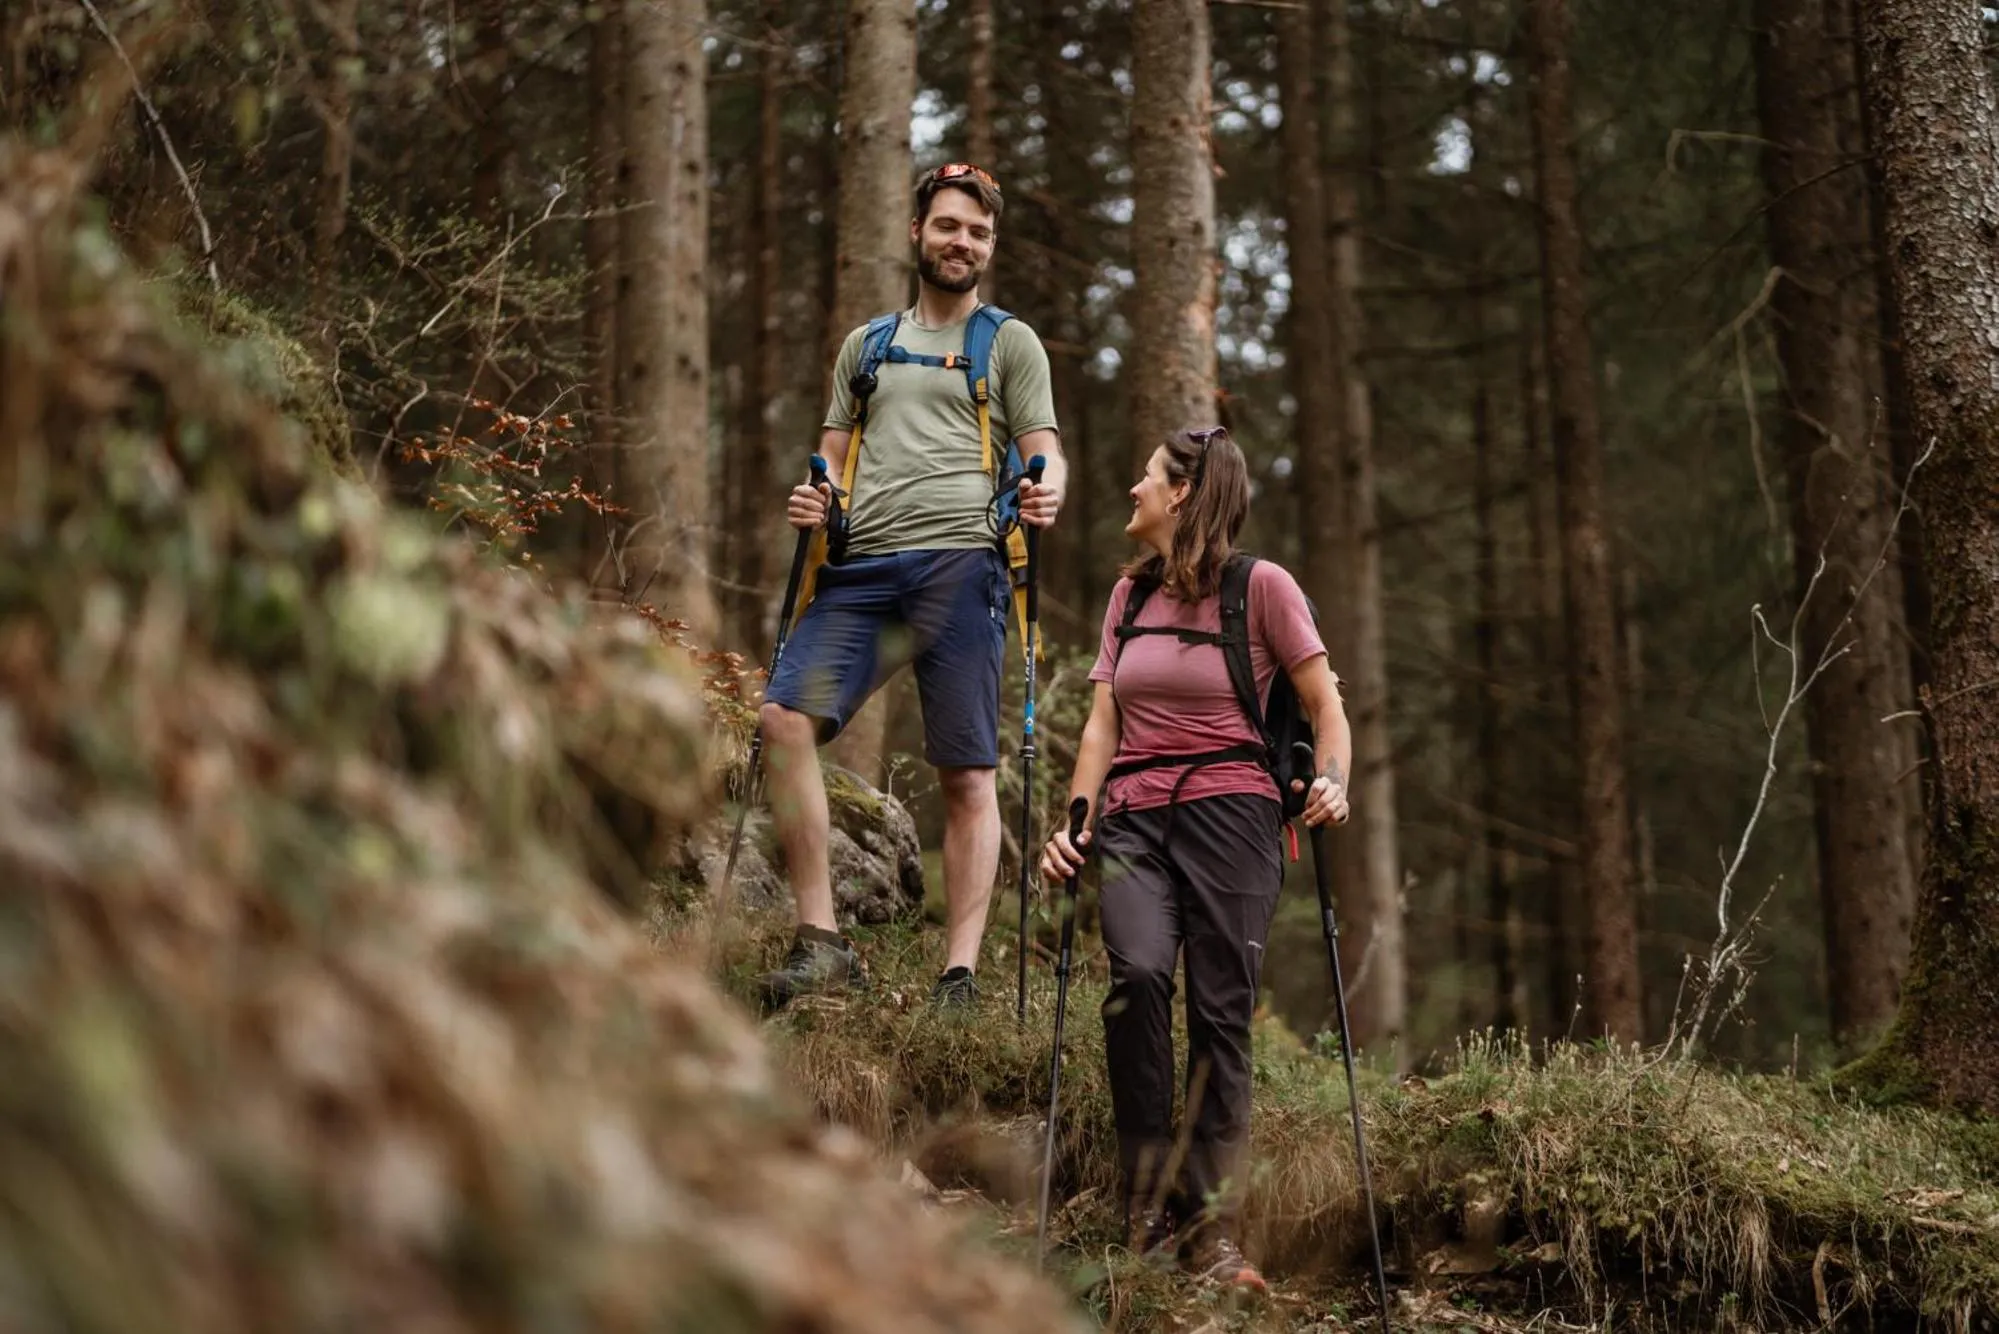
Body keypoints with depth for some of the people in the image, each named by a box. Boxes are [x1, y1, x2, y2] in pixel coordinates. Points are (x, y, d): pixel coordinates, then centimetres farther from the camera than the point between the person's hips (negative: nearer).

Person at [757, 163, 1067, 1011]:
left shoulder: (1010, 343, 16)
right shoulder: (867, 346, 27)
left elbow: (1045, 454, 6)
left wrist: (1045, 494, -17)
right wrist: (813, 502, 3)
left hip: (959, 560, -3)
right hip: (861, 563, 3)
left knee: (967, 775, -6)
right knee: (784, 718, -18)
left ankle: (960, 973, -4)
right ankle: (821, 940, -14)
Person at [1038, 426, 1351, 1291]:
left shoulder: (1261, 586, 2)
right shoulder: (1130, 594, 18)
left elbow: (1325, 705, 2)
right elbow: (1103, 725, 15)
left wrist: (1332, 782, -17)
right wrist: (1074, 826, 3)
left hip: (1230, 813, -3)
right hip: (1134, 817, 3)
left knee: (1221, 1014, -7)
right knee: (1137, 974, -22)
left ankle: (1212, 1232, 0)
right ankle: (1149, 1208, -17)